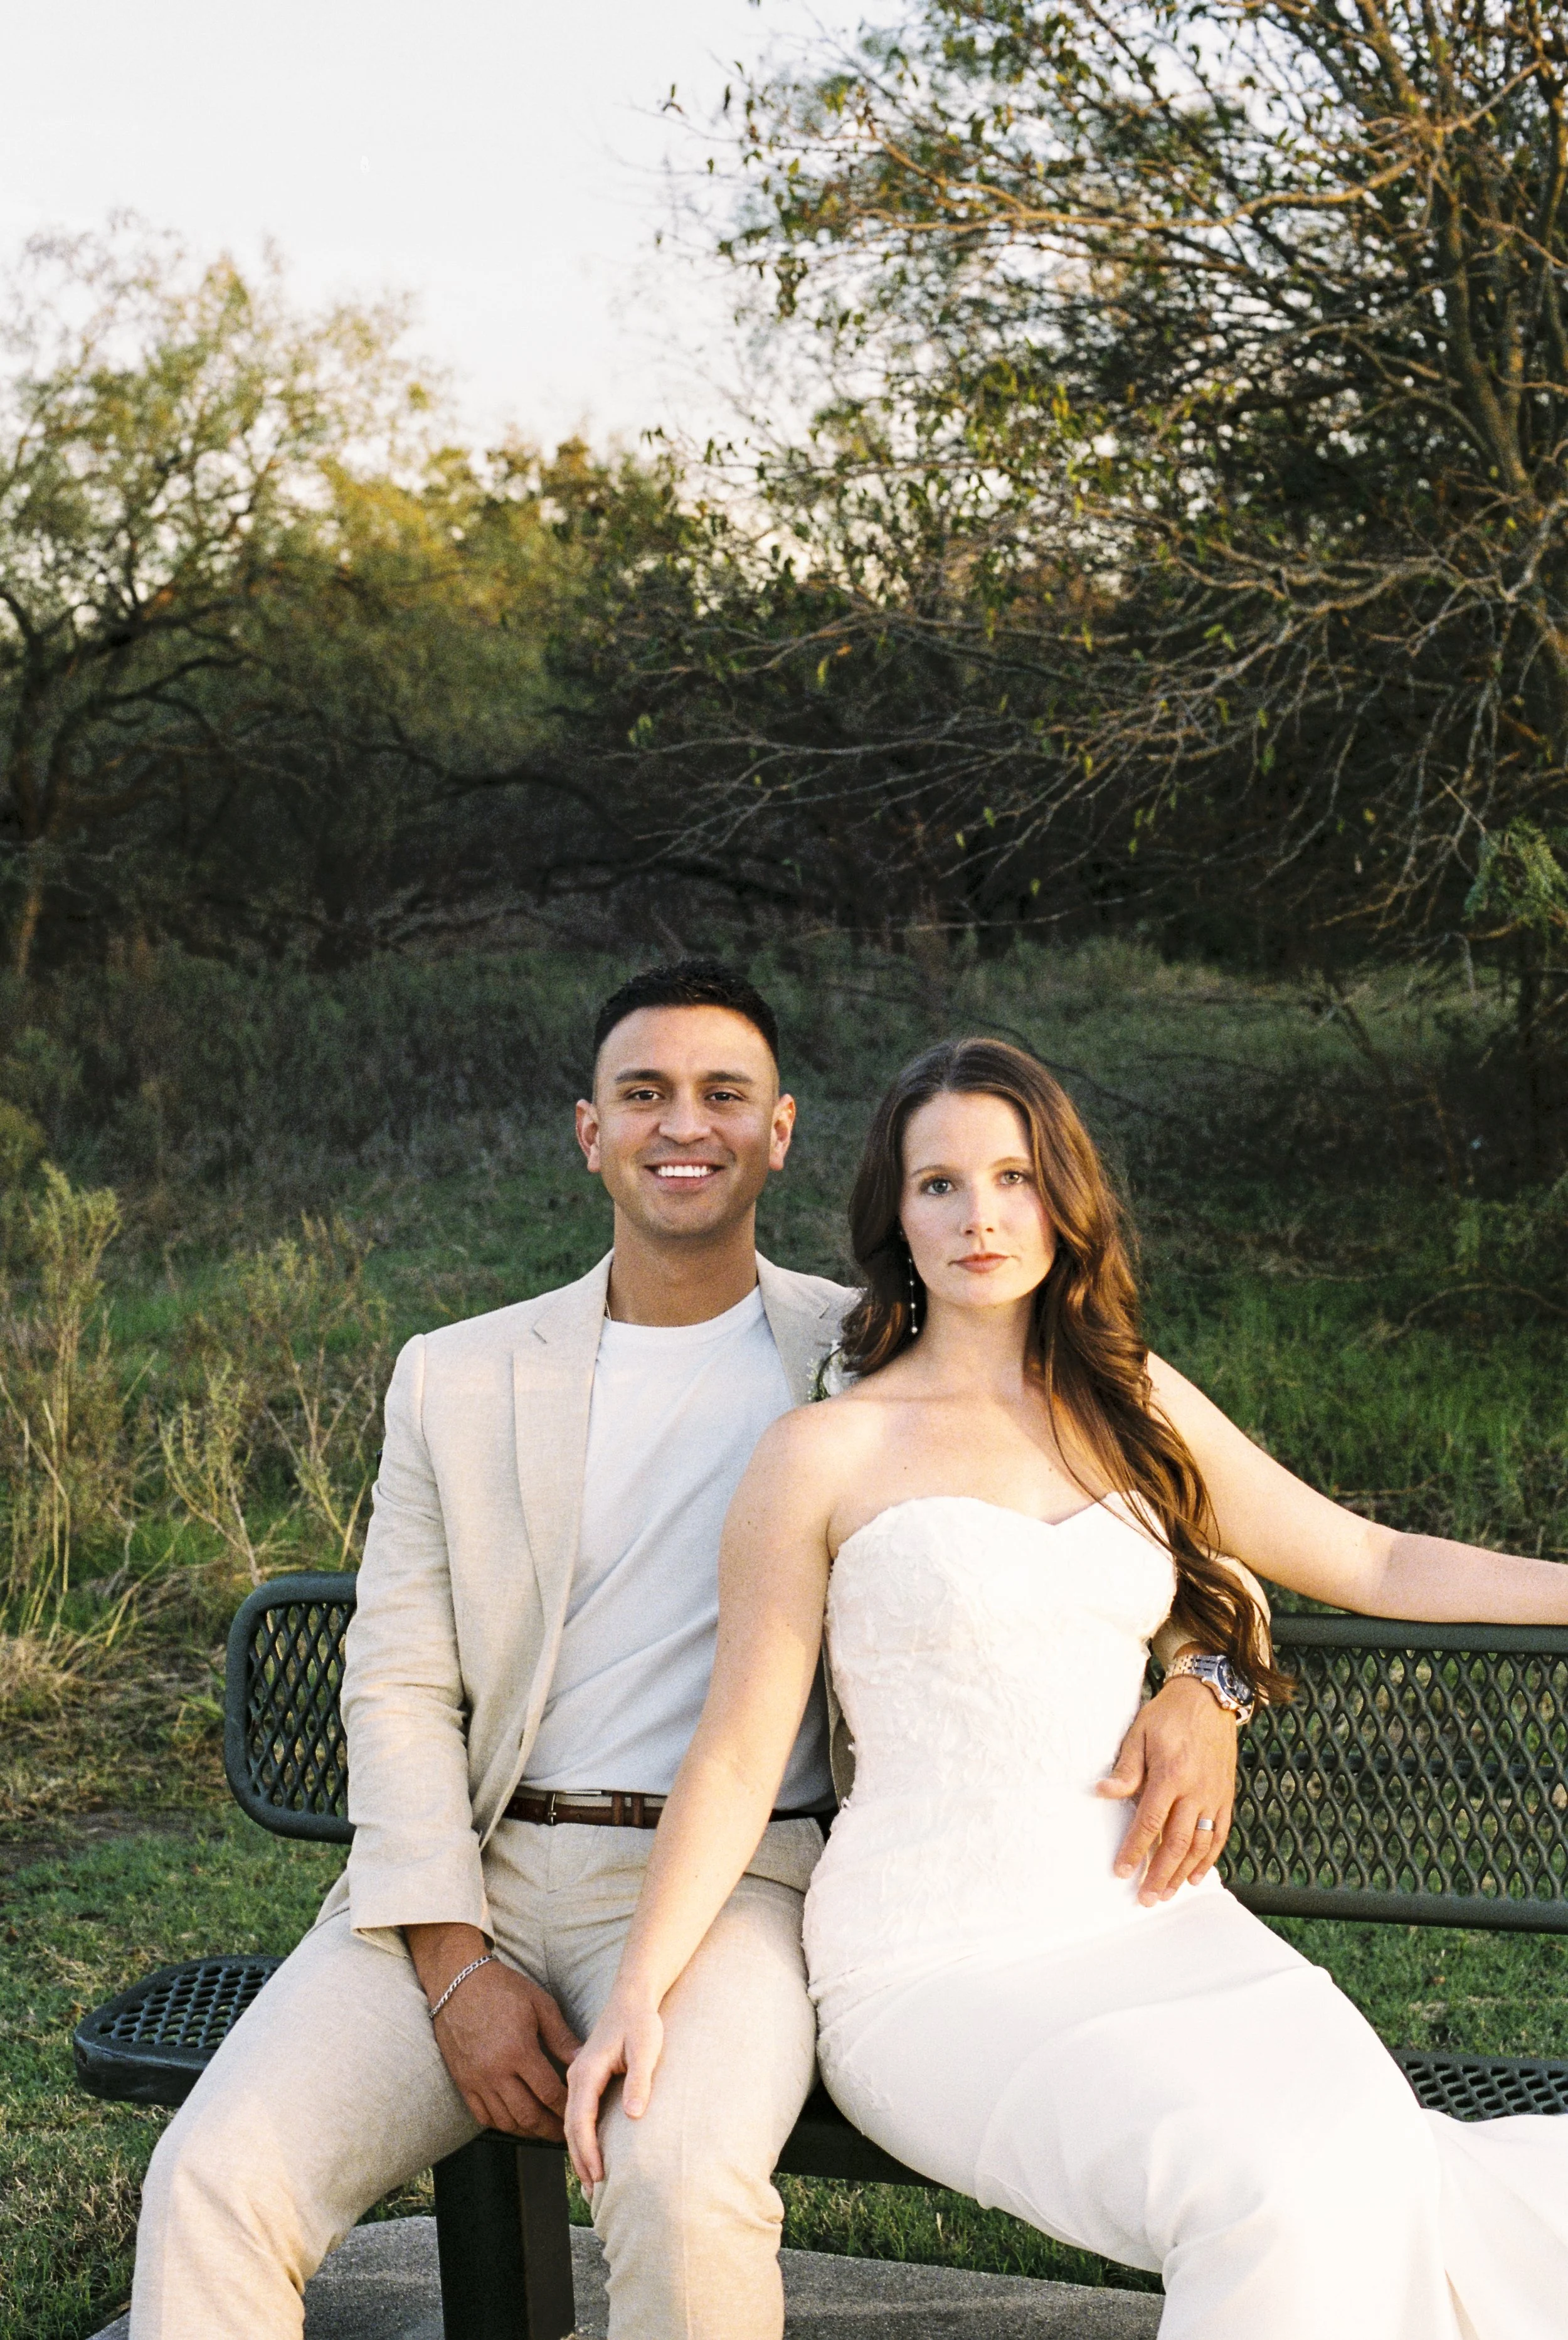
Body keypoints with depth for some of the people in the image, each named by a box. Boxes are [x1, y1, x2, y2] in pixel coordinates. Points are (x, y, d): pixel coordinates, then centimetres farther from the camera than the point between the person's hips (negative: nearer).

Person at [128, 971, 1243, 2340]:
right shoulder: (456, 1379, 13)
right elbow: (398, 1688, 8)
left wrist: (1196, 1684, -14)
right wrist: (453, 1966, -6)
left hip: (726, 1876, -2)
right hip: (471, 1876, 3)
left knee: (685, 2193, -33)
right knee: (215, 2179, -21)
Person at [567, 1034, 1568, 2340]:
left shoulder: (1136, 1404, 13)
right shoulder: (826, 1454, 0)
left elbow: (1376, 1565, 19)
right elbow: (738, 1755, 0)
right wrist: (640, 1991, -11)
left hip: (1154, 1923, 4)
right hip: (935, 1972, -4)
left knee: (1365, 2160, -26)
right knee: (1275, 2200, -29)